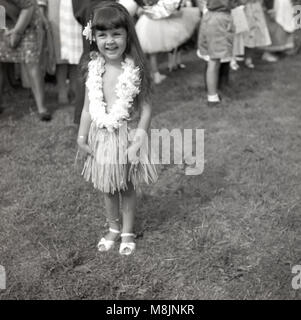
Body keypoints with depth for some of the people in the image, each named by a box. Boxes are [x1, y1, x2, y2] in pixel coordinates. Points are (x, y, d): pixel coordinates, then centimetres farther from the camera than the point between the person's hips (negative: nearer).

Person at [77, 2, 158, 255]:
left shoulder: (135, 70, -14)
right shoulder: (94, 70, -5)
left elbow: (146, 108, -10)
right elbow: (87, 108, 3)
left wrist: (139, 139, -16)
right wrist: (82, 137, 2)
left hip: (127, 136, -3)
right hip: (101, 138, 3)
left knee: (128, 187, 12)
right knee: (107, 188, 16)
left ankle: (127, 233, 31)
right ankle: (113, 229, 37)